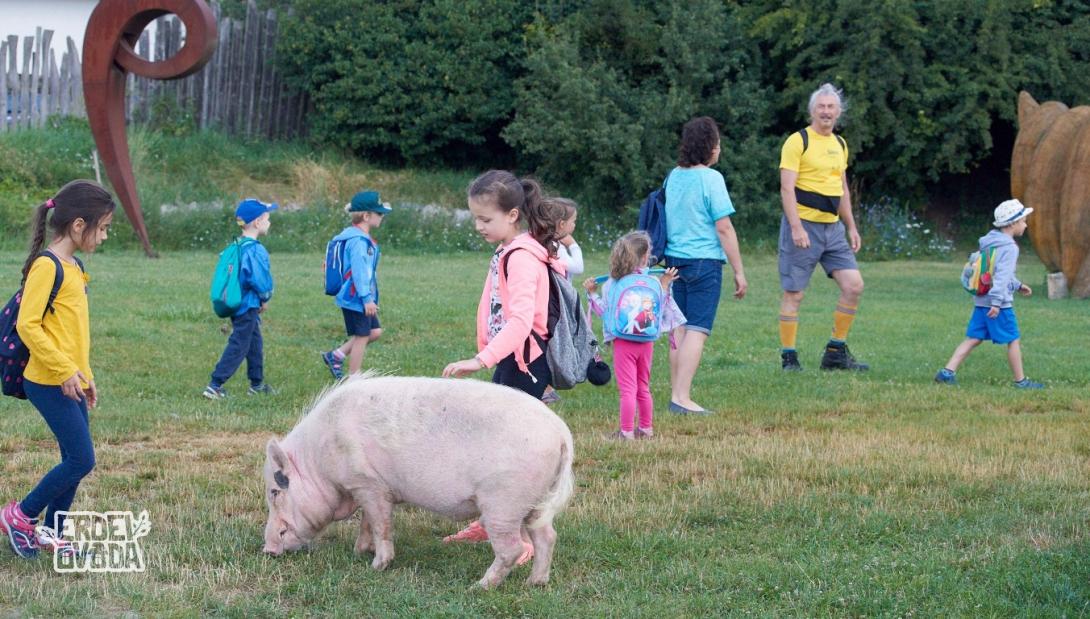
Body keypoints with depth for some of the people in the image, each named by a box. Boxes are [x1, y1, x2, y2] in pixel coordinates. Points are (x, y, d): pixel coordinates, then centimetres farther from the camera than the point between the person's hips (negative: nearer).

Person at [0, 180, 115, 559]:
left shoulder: (73, 267, 12)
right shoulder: (47, 266, -16)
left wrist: (85, 374, 22)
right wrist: (65, 370, -22)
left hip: (70, 381, 9)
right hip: (49, 383, -9)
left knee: (75, 460, 11)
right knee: (81, 460, -8)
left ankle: (51, 533, 20)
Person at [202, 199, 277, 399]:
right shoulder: (255, 250, -21)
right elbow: (259, 279, -26)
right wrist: (265, 299, -6)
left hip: (237, 304, 10)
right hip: (248, 306, -10)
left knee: (255, 343, 21)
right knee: (238, 346, -5)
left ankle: (257, 384, 33)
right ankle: (214, 386, -6)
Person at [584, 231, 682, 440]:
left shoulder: (611, 285, -7)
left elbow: (606, 312, -6)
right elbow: (658, 309, 6)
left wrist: (592, 293, 2)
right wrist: (664, 286, 13)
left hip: (623, 343, -3)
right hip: (646, 343, 3)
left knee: (627, 390, -3)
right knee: (643, 388, 18)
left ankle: (627, 432, -2)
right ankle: (646, 428, 26)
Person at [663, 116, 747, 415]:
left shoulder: (673, 177, 9)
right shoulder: (710, 178, -11)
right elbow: (724, 228, -13)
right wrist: (739, 272, -8)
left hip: (674, 258, 7)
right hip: (704, 261, -7)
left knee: (681, 328, 12)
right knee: (697, 330, -6)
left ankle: (677, 394, 13)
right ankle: (682, 397, -12)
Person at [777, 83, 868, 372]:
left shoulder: (840, 144, 15)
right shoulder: (798, 142, -8)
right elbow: (787, 188, -13)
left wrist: (851, 227, 19)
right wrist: (796, 227, -21)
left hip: (833, 227, 7)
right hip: (803, 226, -7)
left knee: (854, 285, -1)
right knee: (793, 293, -3)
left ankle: (836, 353, 9)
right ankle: (788, 358, 5)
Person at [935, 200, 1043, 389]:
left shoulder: (989, 242, 16)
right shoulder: (1009, 247, -13)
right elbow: (1002, 275, -23)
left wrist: (1018, 285, 36)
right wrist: (997, 302, -28)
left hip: (981, 301, 8)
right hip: (999, 304, -8)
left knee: (973, 338, 8)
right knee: (1013, 340, 4)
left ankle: (947, 372, 0)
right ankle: (1020, 381, 11)